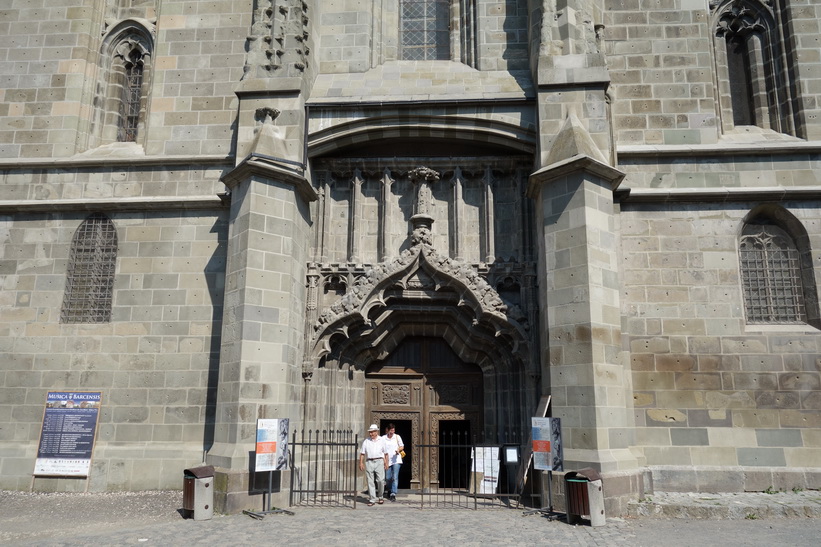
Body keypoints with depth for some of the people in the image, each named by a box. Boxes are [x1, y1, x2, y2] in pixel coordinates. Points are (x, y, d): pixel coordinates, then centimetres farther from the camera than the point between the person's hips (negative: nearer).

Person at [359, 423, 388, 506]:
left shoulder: (381, 440, 10)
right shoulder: (366, 441, 9)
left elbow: (385, 453, 12)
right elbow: (362, 453, 8)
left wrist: (386, 463, 7)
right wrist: (361, 463, -1)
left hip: (379, 462, -1)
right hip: (369, 462, 1)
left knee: (381, 480, -7)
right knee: (370, 481, -1)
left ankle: (379, 496, 15)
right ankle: (372, 499, 6)